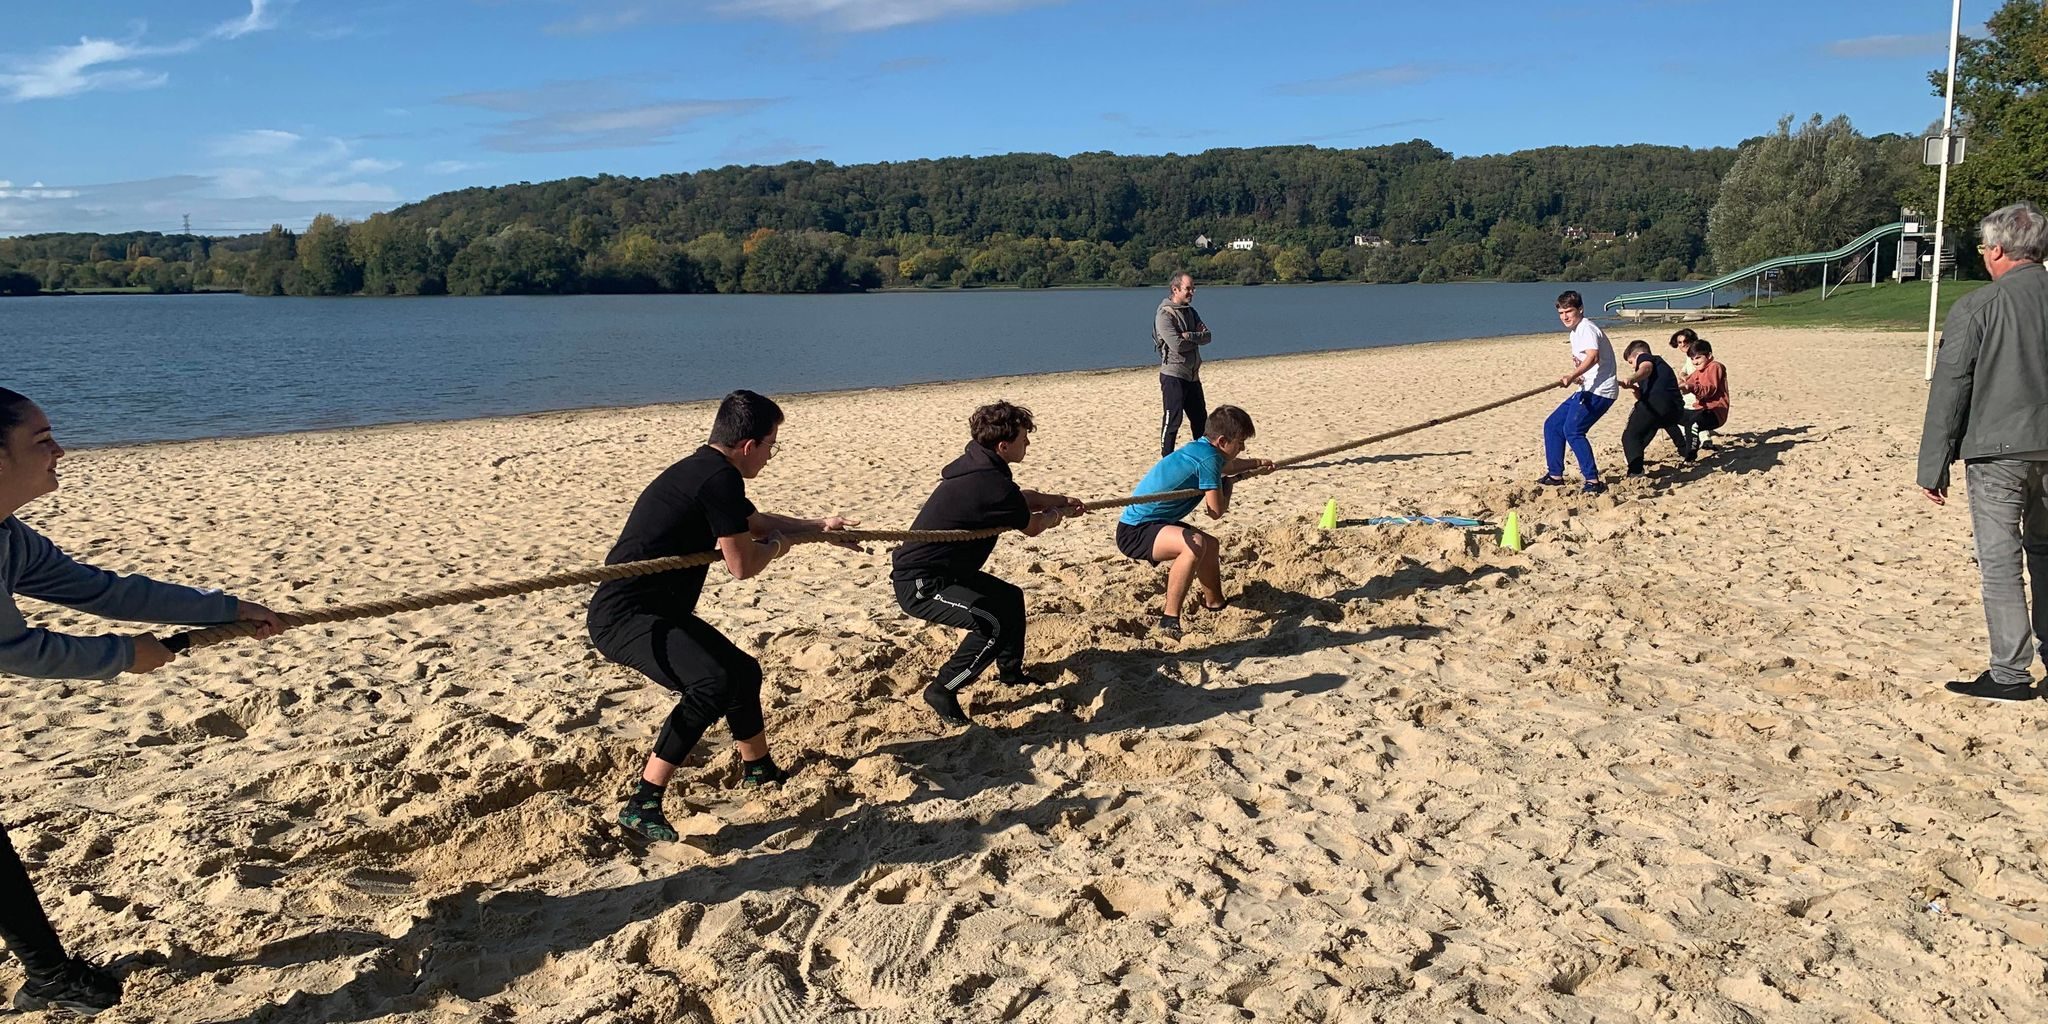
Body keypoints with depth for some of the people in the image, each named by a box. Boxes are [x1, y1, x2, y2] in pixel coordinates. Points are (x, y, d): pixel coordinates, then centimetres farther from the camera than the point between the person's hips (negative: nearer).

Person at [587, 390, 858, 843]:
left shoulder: (704, 471, 14)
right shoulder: (720, 480, -19)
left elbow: (757, 520, 33)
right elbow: (743, 566, -14)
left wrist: (819, 525, 42)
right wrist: (775, 547, 7)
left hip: (659, 612, 11)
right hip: (625, 616, -11)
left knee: (742, 670, 21)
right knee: (713, 683, -30)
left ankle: (759, 768, 44)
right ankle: (642, 805, -24)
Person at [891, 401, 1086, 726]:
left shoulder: (976, 463, 4)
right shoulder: (992, 486, -25)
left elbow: (1021, 498, 24)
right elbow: (1033, 526, -5)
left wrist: (1061, 500, 23)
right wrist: (1058, 513, 14)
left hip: (942, 570, 10)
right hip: (919, 585, -10)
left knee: (1010, 598, 19)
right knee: (993, 623, -22)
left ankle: (1010, 670, 37)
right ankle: (942, 690, -8)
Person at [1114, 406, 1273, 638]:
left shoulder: (1202, 447, 8)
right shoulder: (1208, 459, -22)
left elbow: (1226, 464, 35)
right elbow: (1216, 511, -17)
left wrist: (1256, 464, 32)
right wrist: (1227, 484, -1)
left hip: (1149, 524, 11)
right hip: (1134, 532, -11)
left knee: (1210, 545, 25)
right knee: (1195, 544, -34)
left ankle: (1215, 605, 46)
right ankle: (1169, 621, -27)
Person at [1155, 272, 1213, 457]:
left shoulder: (1190, 312, 13)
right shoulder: (1164, 315, -13)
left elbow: (1207, 336, 1)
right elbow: (1177, 345, -23)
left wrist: (1189, 336, -18)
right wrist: (1197, 339, -5)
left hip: (1192, 375, 8)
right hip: (1173, 375, -8)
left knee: (1200, 418, 15)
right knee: (1172, 420, -6)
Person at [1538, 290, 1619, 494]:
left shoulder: (1587, 328, -13)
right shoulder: (1575, 332, 19)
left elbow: (1593, 356, -31)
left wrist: (1572, 376, -45)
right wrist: (1577, 375, 10)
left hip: (1600, 390, -11)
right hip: (1588, 390, 11)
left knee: (1572, 430, -22)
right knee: (1552, 425, 10)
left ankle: (1593, 481, -21)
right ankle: (1555, 475, 17)